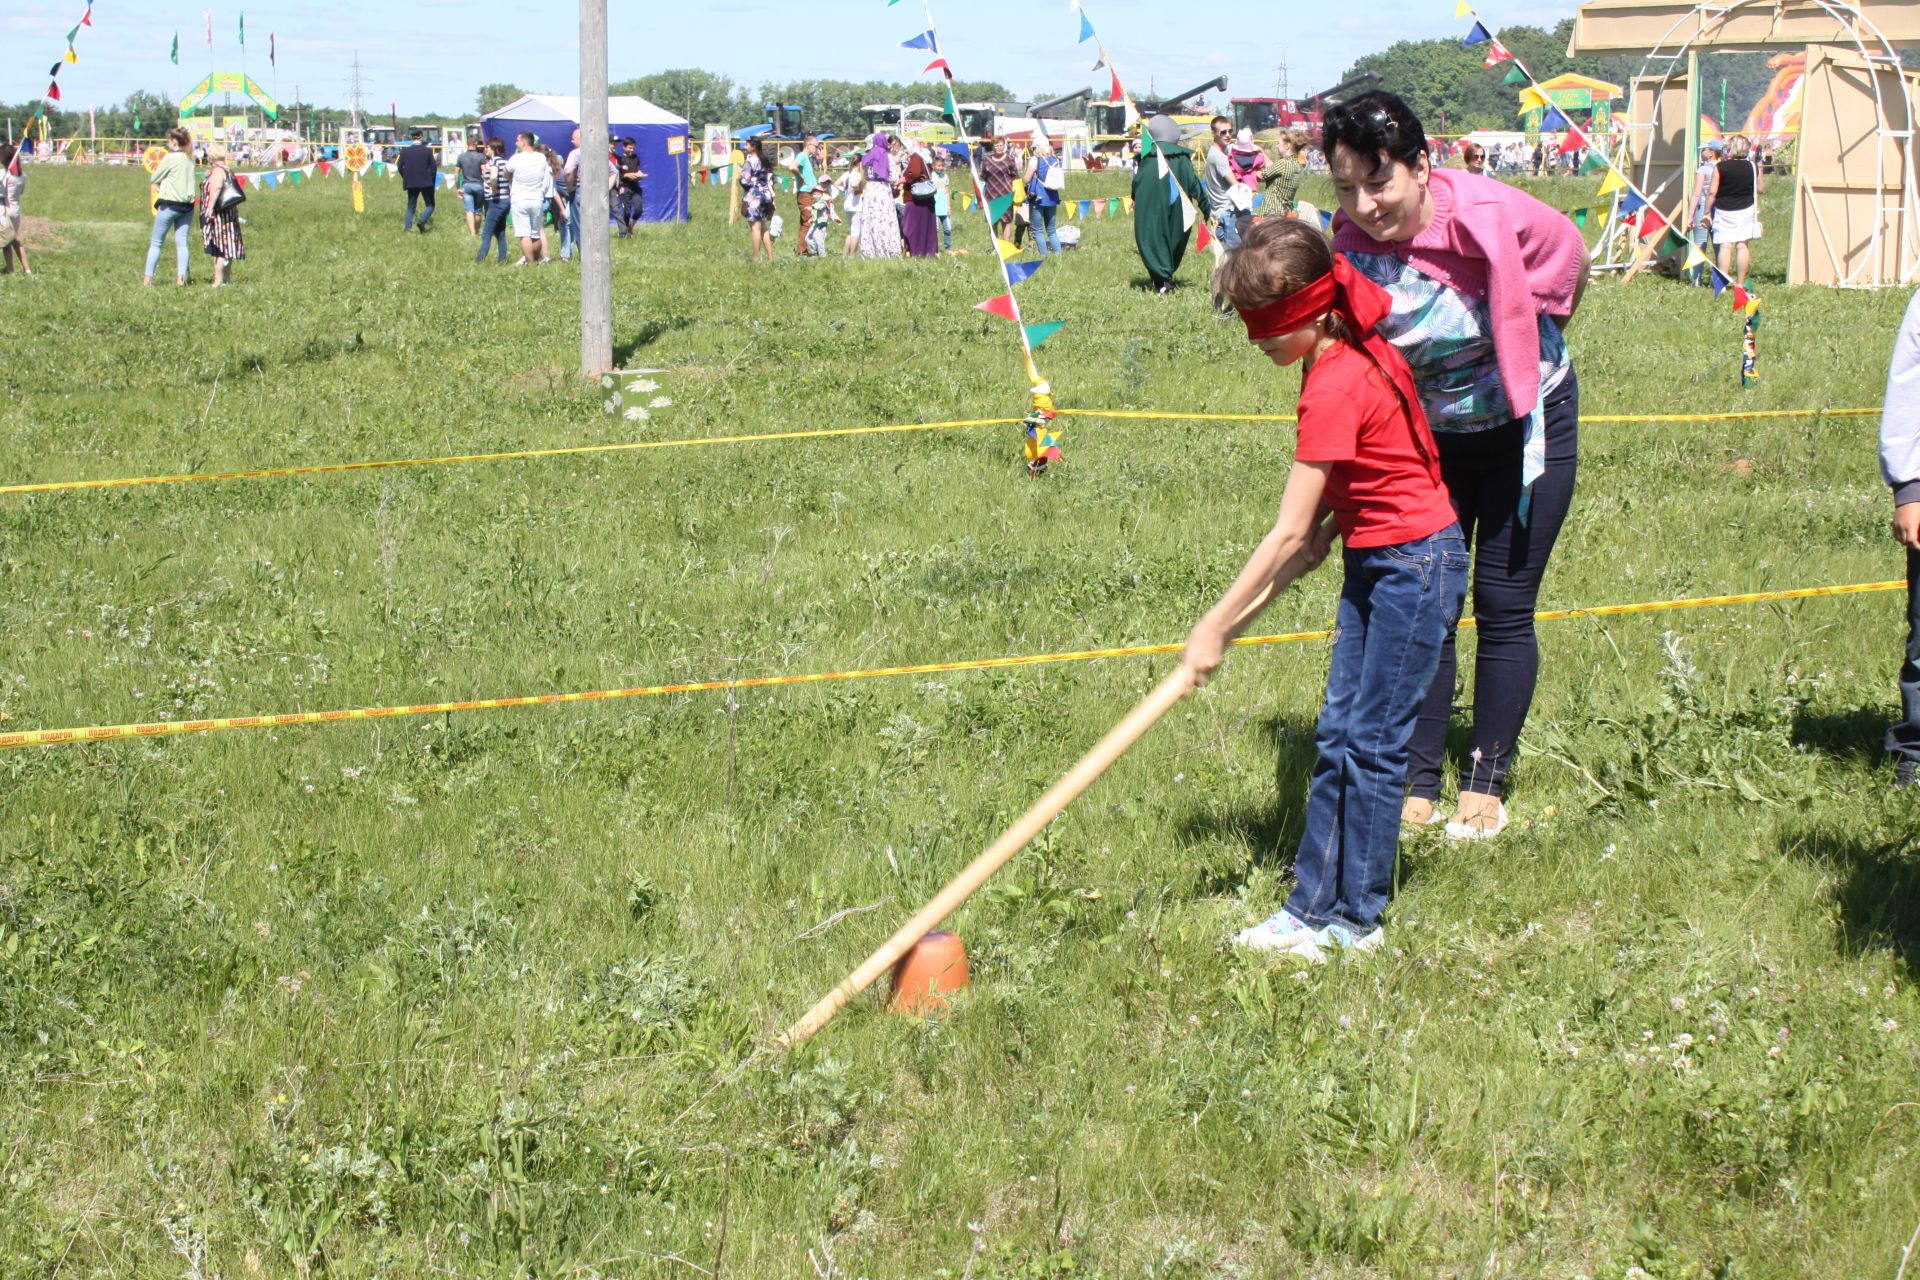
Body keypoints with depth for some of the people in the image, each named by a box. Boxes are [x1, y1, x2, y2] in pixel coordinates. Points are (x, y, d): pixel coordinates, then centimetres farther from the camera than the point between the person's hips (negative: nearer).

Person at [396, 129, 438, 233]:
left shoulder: (405, 151, 1)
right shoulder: (427, 150, -6)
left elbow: (399, 166, 1)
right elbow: (434, 166, -7)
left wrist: (406, 178, 14)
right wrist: (432, 182, 3)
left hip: (411, 183, 3)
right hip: (426, 183, -3)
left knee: (410, 207, 12)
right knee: (430, 205, 8)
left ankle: (407, 227, 2)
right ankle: (422, 221, -15)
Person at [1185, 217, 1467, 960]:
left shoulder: (1336, 389, -23)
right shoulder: (1350, 355, 5)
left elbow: (1291, 534, -22)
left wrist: (1217, 626, -17)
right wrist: (1252, 603, 4)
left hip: (1416, 564, -10)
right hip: (1375, 562, 10)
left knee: (1373, 743, -2)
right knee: (1337, 735, 10)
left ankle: (1354, 920, 8)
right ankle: (1314, 906, 14)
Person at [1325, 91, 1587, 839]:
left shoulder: (1491, 217, -28)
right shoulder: (1350, 245, -18)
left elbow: (1570, 261, -7)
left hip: (1526, 427, -3)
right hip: (1426, 435, 3)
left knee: (1503, 608, 2)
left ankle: (1487, 786, 13)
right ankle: (1418, 785, 11)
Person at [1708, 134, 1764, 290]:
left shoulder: (1720, 167, -9)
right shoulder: (1753, 167, -4)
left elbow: (1712, 191, -8)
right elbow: (1761, 189, 5)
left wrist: (1707, 212, -1)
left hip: (1724, 211, -1)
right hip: (1746, 211, 2)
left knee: (1725, 246, -1)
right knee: (1742, 245, 4)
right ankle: (1740, 283, 4)